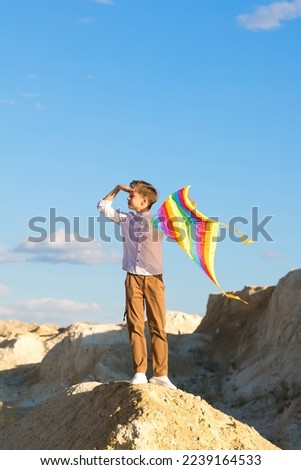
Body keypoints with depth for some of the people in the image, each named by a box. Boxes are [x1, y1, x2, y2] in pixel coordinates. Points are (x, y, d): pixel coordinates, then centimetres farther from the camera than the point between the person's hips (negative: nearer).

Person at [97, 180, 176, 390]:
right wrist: (117, 188, 13)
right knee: (135, 326, -3)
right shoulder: (126, 219, 11)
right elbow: (103, 206, 20)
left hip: (154, 278, -2)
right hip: (133, 278, 3)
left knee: (158, 326, -3)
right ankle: (140, 373, -2)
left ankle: (160, 374, -1)